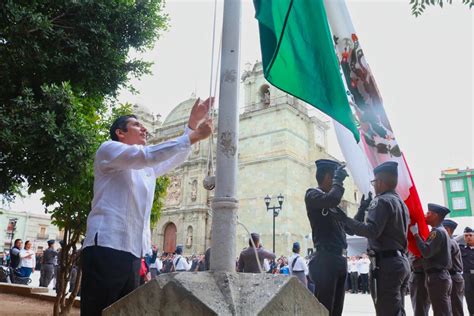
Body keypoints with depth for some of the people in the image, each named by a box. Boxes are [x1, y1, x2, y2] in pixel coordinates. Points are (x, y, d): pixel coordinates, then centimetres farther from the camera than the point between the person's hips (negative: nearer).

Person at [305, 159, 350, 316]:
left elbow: (350, 227, 26)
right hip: (326, 259, -9)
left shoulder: (333, 205, 21)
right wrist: (338, 180, -11)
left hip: (340, 259, 9)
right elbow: (332, 199, -25)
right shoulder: (313, 194, -4)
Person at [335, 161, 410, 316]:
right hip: (401, 261, 10)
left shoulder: (382, 201, -11)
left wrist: (346, 219, -17)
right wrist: (364, 209, 24)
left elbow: (371, 230, -23)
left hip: (387, 263, -10)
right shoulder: (401, 202, 18)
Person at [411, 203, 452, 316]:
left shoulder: (437, 232, -13)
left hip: (436, 277, -10)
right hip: (443, 275, 10)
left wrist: (416, 234, -15)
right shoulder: (442, 231, 19)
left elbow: (426, 252, -22)